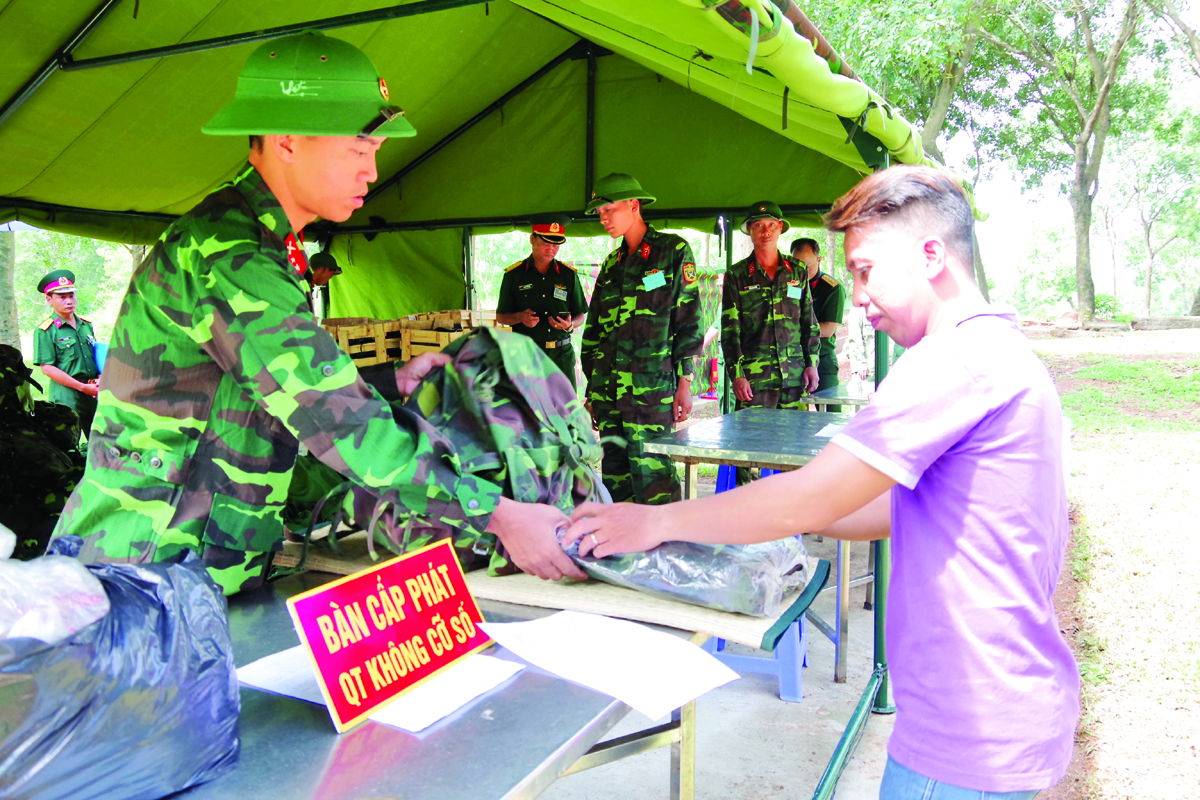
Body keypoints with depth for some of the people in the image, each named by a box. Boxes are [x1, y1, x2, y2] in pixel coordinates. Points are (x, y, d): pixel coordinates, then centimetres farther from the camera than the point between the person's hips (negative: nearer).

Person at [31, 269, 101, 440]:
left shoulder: (86, 324, 14)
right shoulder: (46, 330, -4)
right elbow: (47, 368, -9)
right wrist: (83, 387, -14)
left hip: (94, 394, 5)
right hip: (66, 395, -5)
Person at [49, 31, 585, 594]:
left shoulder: (261, 246, 11)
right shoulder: (221, 254, -22)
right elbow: (337, 422, -29)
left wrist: (392, 384, 6)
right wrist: (498, 515, -27)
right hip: (148, 571, -9)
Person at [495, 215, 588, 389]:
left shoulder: (569, 274, 9)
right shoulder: (514, 275, 6)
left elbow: (581, 315, 13)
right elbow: (500, 317, 10)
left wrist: (570, 325, -10)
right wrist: (520, 317, -11)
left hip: (562, 355, 1)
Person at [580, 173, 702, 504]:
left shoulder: (674, 250, 1)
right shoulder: (612, 263, 17)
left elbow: (689, 320, -3)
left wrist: (684, 383, -8)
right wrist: (591, 390, 16)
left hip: (651, 390, -6)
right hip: (607, 390, 6)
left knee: (652, 477, -8)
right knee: (614, 475, 10)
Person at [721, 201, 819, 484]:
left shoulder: (797, 272, 13)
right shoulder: (737, 275, 4)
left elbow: (809, 322, 16)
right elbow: (729, 329, 0)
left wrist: (811, 363, 8)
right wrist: (736, 374, -8)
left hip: (794, 375, 3)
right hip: (753, 376, -3)